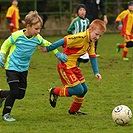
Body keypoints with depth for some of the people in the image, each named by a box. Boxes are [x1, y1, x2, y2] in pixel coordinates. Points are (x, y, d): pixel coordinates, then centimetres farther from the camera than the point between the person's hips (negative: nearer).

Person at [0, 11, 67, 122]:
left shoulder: (38, 38, -4)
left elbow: (47, 44, 15)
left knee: (21, 95, 6)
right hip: (12, 67, -6)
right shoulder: (17, 35, -17)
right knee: (14, 92, -14)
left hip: (24, 69, 6)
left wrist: (58, 54, 10)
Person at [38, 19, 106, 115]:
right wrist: (48, 49, -26)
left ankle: (74, 110, 31)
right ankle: (55, 92, 7)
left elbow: (92, 57, 14)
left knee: (84, 89, 12)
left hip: (74, 66, 10)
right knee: (78, 90, -12)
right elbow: (64, 41, -27)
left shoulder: (91, 42, 6)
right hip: (65, 66, -10)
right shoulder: (82, 37, -25)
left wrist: (96, 72, 7)